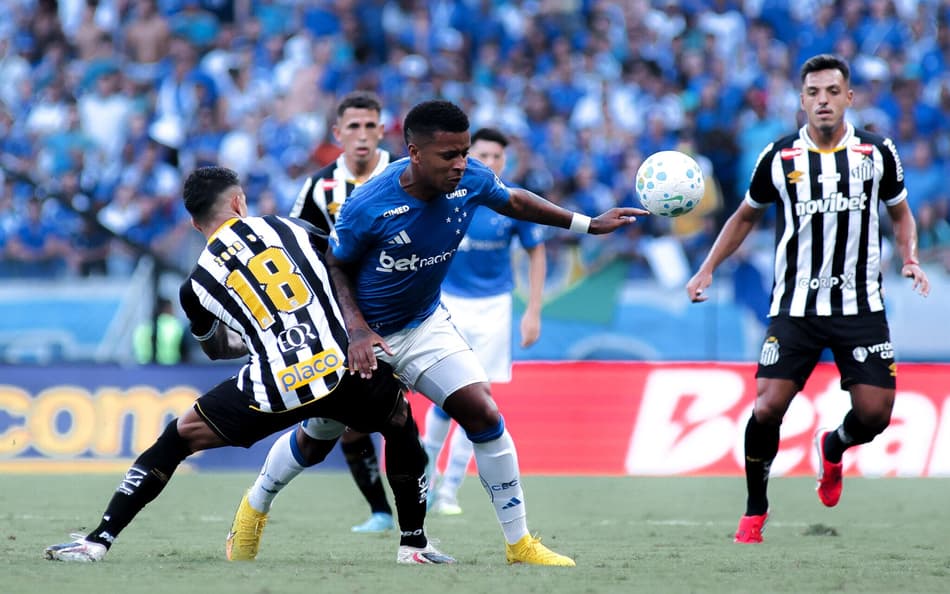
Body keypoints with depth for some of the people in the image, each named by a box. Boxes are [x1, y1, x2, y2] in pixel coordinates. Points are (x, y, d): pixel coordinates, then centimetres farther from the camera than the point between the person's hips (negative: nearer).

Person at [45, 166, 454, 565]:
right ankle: (414, 544, 28)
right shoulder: (286, 227, 13)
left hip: (275, 387, -1)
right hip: (341, 363, 1)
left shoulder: (197, 286, 12)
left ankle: (98, 541, 13)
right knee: (401, 421, 32)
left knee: (177, 438, 18)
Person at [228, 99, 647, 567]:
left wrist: (587, 224, 6)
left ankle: (519, 542, -4)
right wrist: (357, 330, -23)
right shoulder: (367, 207, -30)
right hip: (361, 332, -3)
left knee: (482, 412, -13)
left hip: (424, 326, 3)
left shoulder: (470, 181, -18)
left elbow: (514, 201, 5)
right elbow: (335, 266, -12)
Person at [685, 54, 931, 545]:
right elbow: (746, 216, 15)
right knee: (768, 407, -12)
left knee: (875, 411, -6)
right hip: (795, 307, -1)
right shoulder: (780, 157, 0)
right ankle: (754, 512, 8)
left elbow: (900, 211, 17)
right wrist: (707, 268, 7)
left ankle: (832, 448, 31)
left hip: (861, 306, 1)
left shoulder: (877, 152, 1)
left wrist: (910, 257, -2)